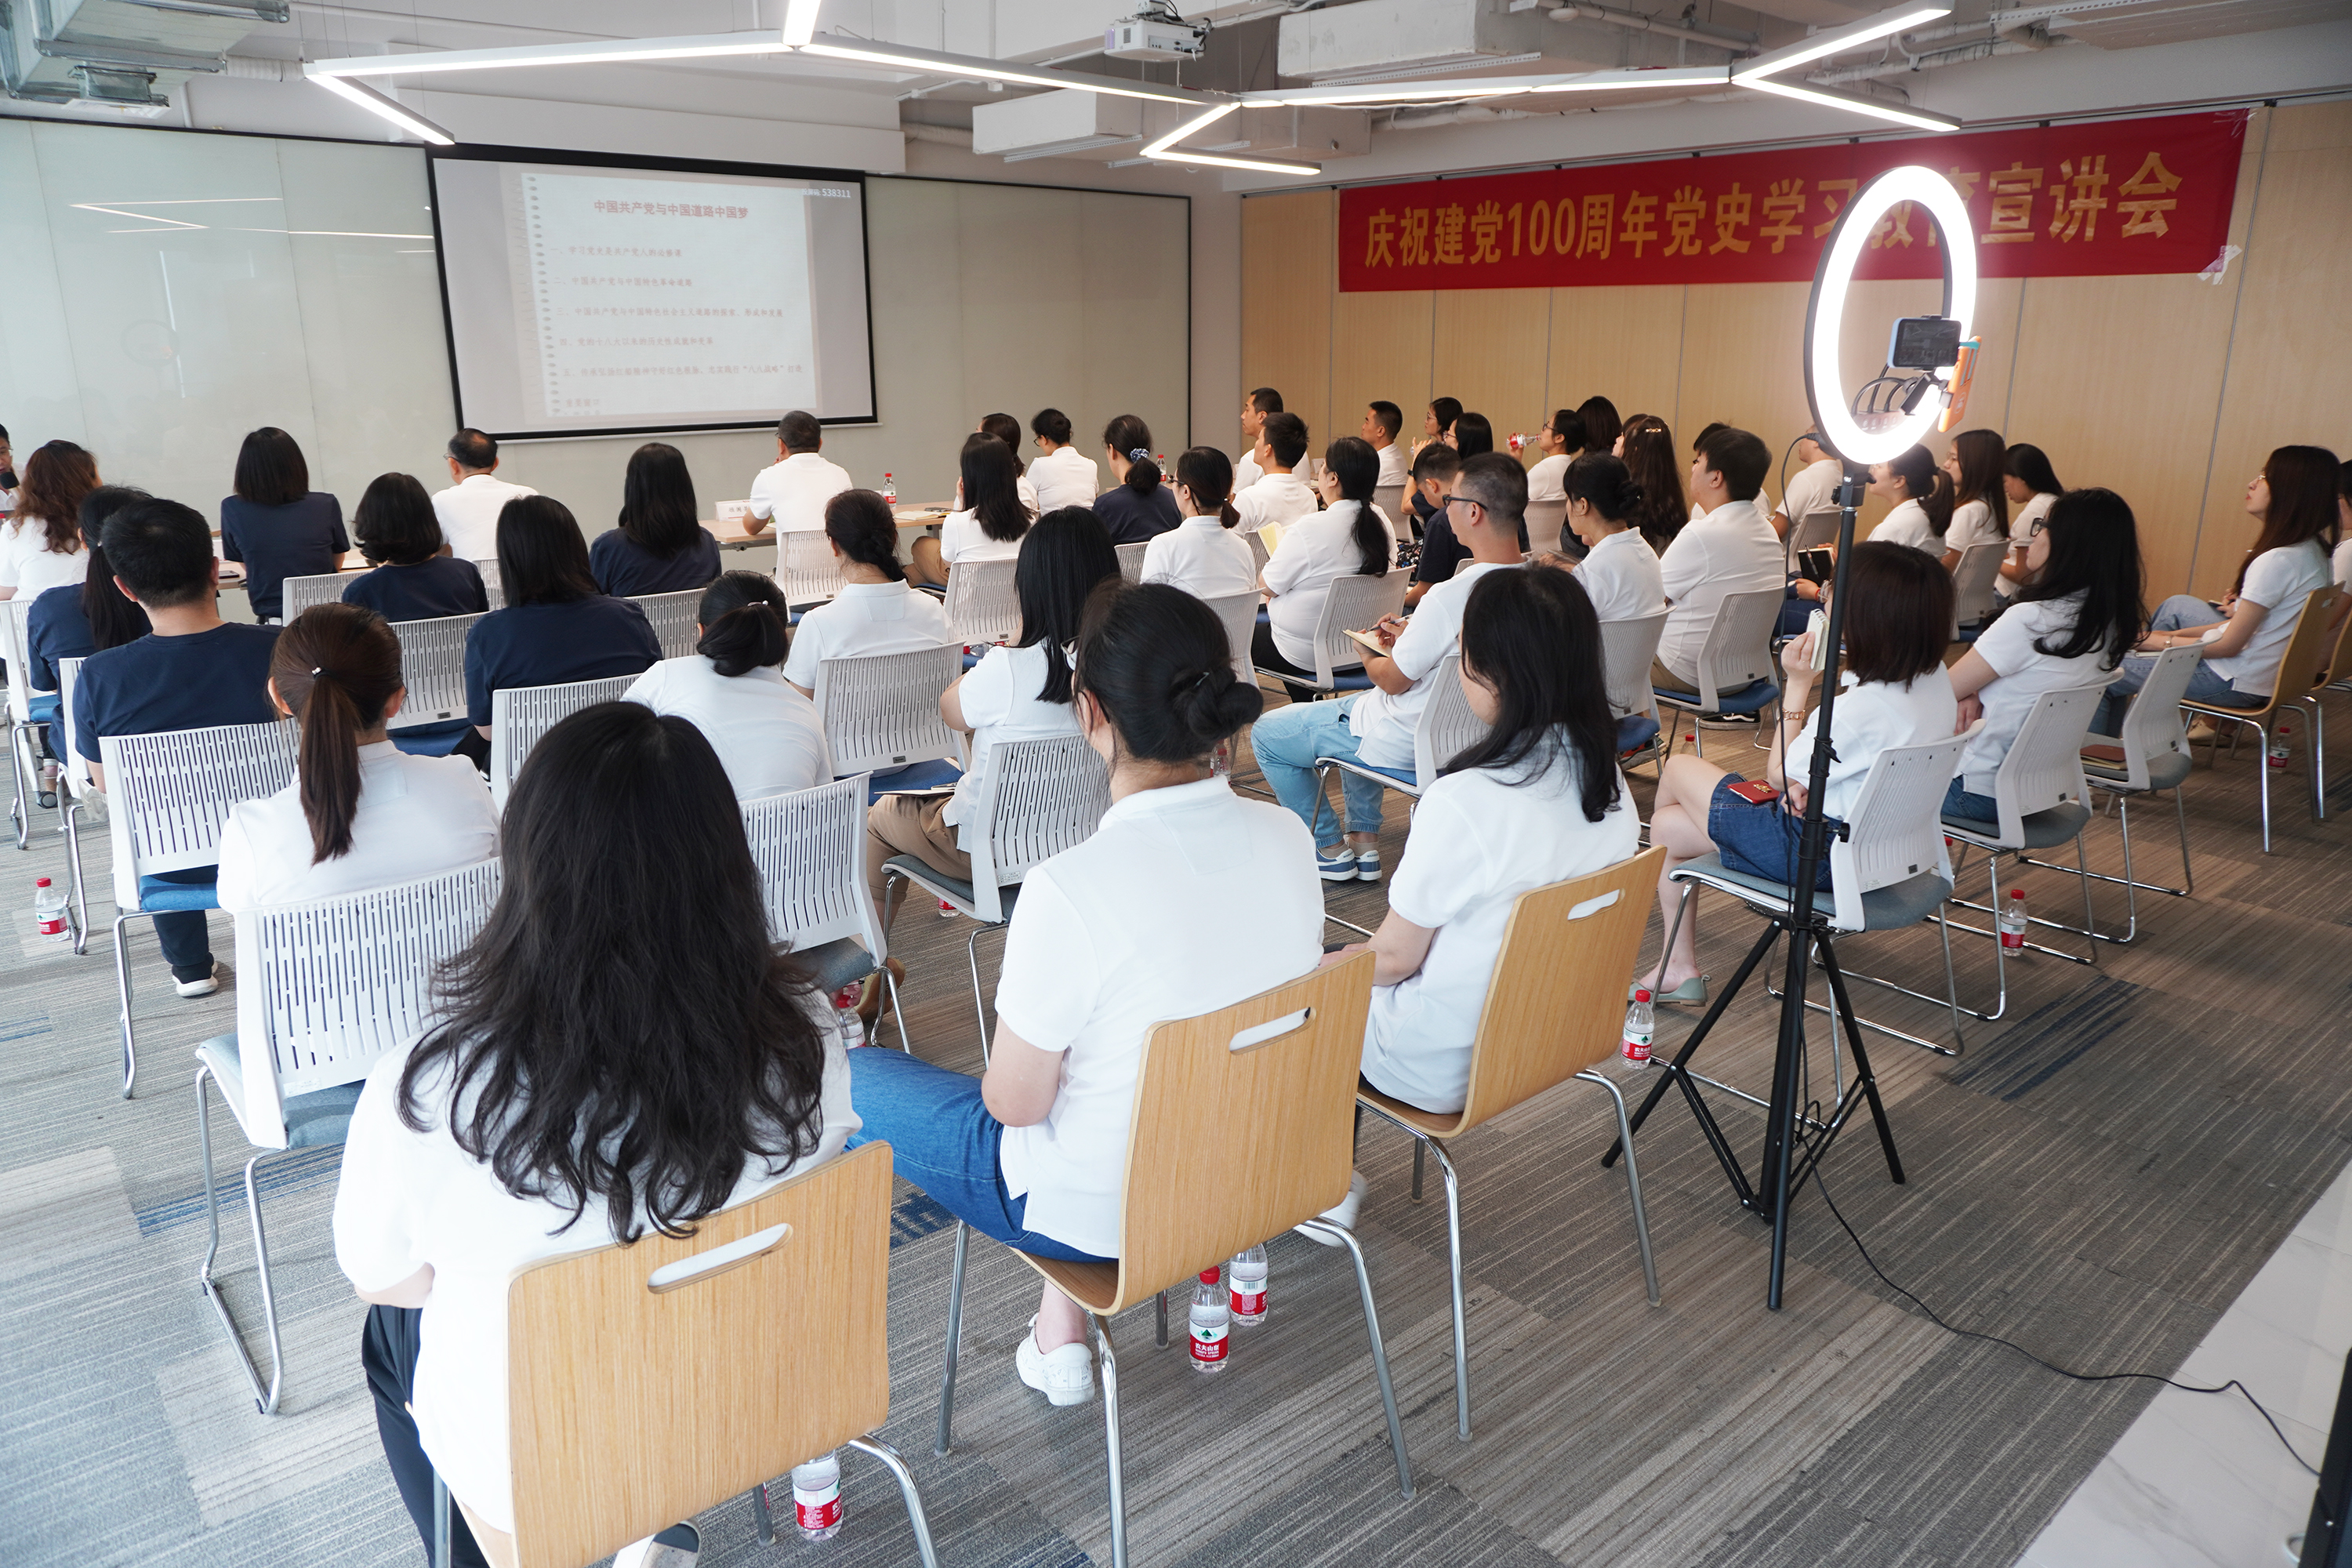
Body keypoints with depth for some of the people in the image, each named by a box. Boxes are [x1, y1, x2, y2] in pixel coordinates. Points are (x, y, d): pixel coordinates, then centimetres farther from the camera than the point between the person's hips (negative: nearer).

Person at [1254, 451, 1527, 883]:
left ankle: (1330, 849, 19)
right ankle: (1364, 839, 33)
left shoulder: (1451, 595, -33)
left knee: (1265, 735, 9)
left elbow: (1394, 680, -19)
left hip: (1409, 745, -9)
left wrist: (1370, 658, 1)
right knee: (1353, 708, 37)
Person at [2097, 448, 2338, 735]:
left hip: (2237, 684, -10)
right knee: (2177, 604, 28)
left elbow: (2228, 646, -22)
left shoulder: (2278, 561, -28)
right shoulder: (2317, 551, 1)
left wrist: (2162, 640, -7)